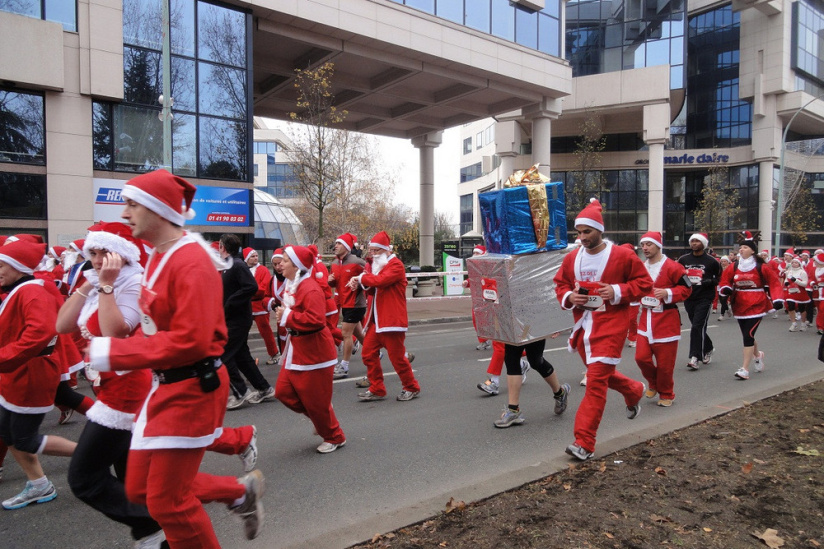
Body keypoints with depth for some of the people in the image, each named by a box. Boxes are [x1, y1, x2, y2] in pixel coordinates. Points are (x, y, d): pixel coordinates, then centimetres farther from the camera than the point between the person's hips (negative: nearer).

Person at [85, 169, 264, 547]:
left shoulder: (191, 262, -20)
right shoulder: (158, 257, 8)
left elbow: (189, 341, -26)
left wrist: (113, 353, -20)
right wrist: (113, 348, -1)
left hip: (191, 390, -9)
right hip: (164, 386, 9)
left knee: (167, 501, 3)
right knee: (139, 489, 18)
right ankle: (240, 491, 31)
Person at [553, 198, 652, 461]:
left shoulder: (623, 256, -8)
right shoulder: (571, 258, 3)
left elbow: (644, 283, -2)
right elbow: (560, 284, 14)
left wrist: (618, 292, -17)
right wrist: (568, 297, -8)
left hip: (610, 325, -6)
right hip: (582, 324, 6)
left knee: (596, 380, -10)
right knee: (601, 374, 21)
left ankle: (584, 443, -5)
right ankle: (634, 391, 54)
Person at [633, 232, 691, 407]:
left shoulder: (673, 267, -11)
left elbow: (685, 289, -8)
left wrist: (667, 293, -23)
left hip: (666, 320, -5)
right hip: (646, 319, 5)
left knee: (665, 362, 3)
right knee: (641, 357, 0)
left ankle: (666, 395, 24)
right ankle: (654, 384, 29)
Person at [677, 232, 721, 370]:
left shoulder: (711, 261, -2)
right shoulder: (683, 259, 7)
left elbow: (720, 278, 3)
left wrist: (708, 282, -14)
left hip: (704, 299, -4)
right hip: (688, 298, 4)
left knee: (697, 327, -12)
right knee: (698, 327, 14)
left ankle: (694, 357, -10)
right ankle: (708, 348, 37)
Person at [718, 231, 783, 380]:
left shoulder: (761, 267, -6)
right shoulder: (734, 266, 3)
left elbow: (774, 282, -2)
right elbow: (725, 280, 9)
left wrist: (778, 299, -12)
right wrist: (726, 289, -12)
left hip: (756, 306, -4)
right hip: (740, 306, 5)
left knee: (748, 335, -13)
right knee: (747, 335, 16)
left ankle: (745, 369, -9)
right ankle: (758, 355, 48)